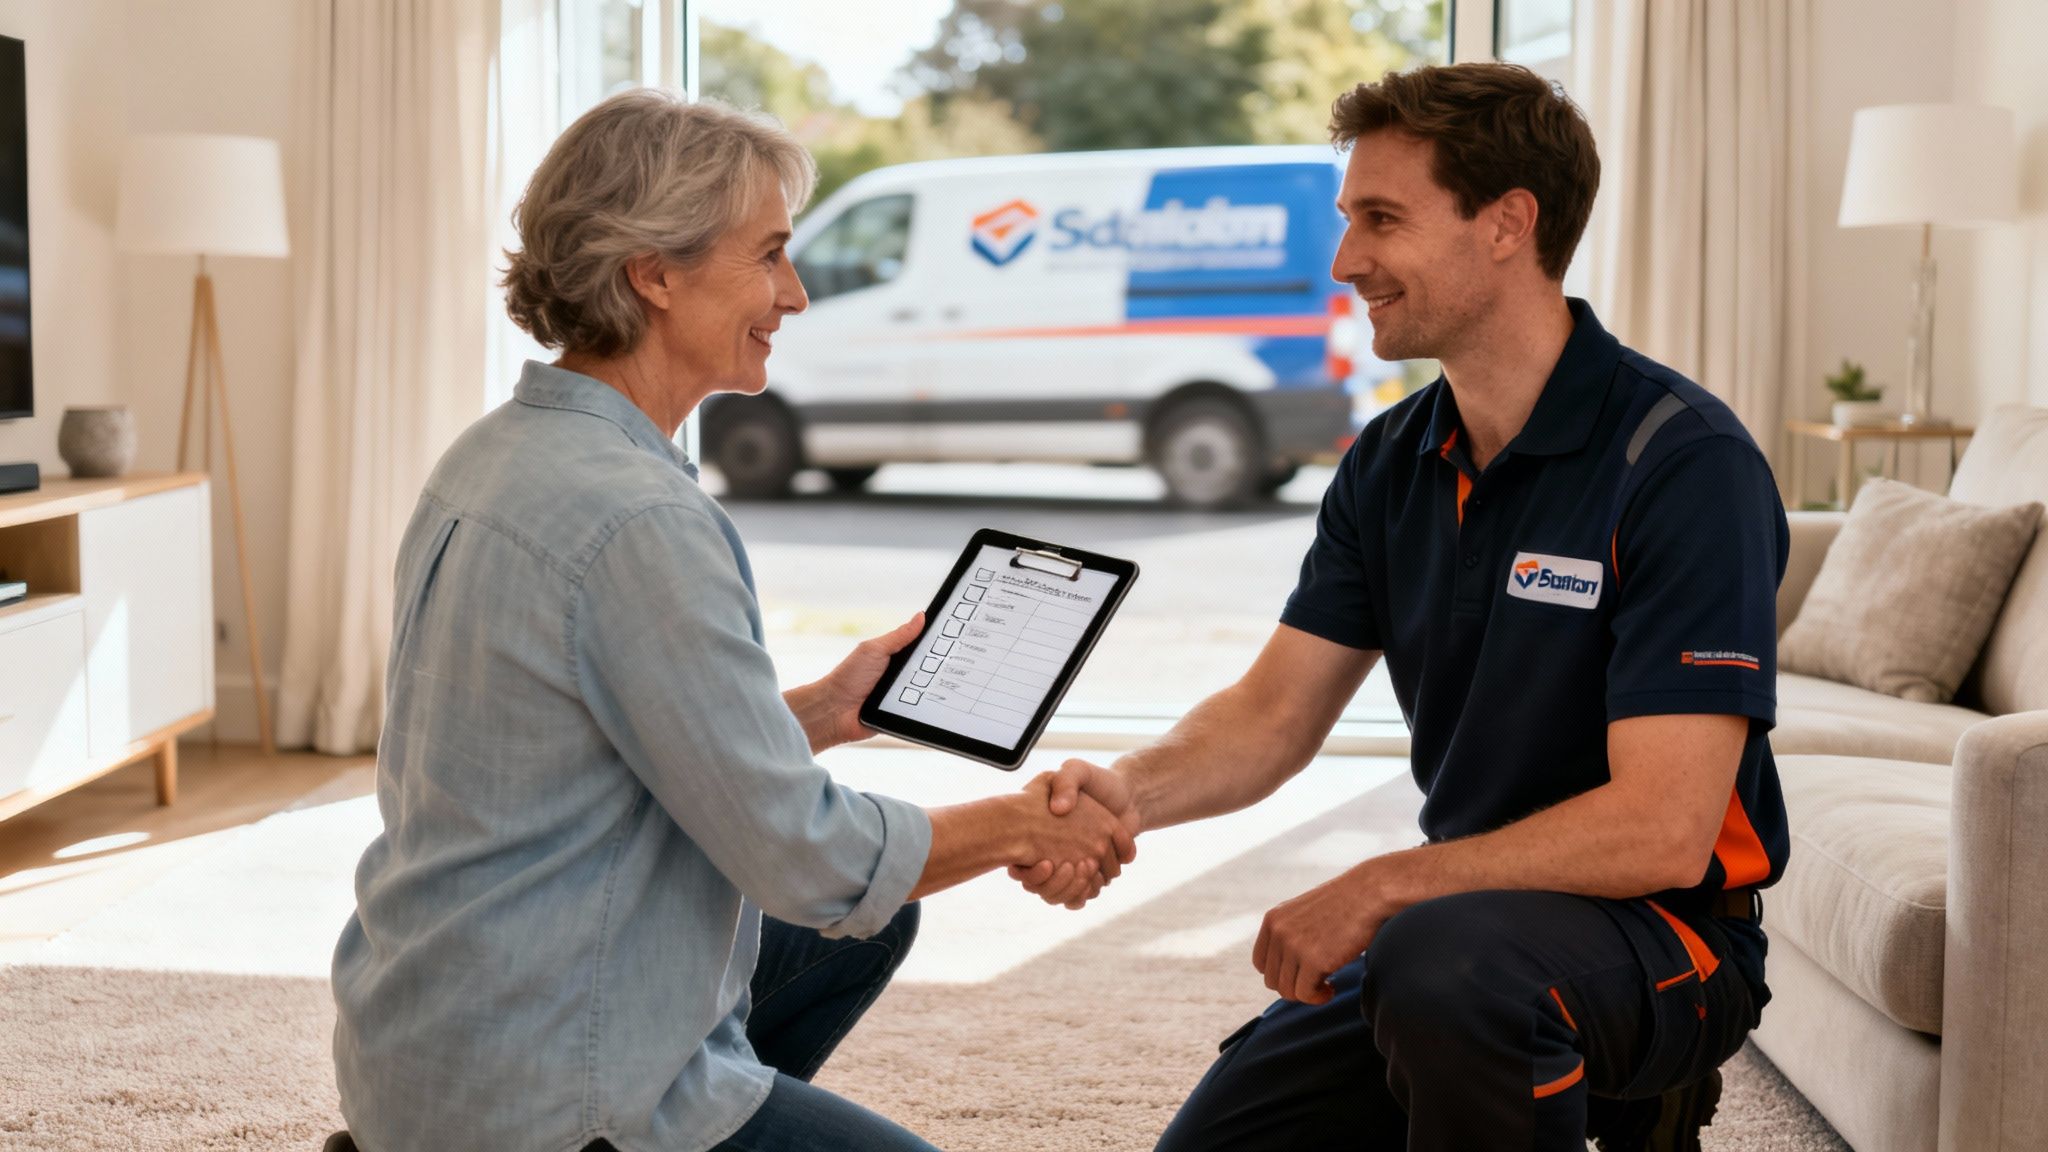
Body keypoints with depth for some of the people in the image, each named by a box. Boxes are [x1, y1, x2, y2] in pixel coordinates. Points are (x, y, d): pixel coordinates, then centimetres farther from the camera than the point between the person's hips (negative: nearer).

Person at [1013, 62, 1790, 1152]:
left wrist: (1380, 887, -23)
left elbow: (1661, 829, -25)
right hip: (1460, 913, 8)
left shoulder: (1683, 461, -20)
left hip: (1660, 932, -7)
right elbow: (1275, 710, 2)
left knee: (1445, 965, -38)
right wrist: (1133, 789, -19)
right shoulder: (1390, 465, 4)